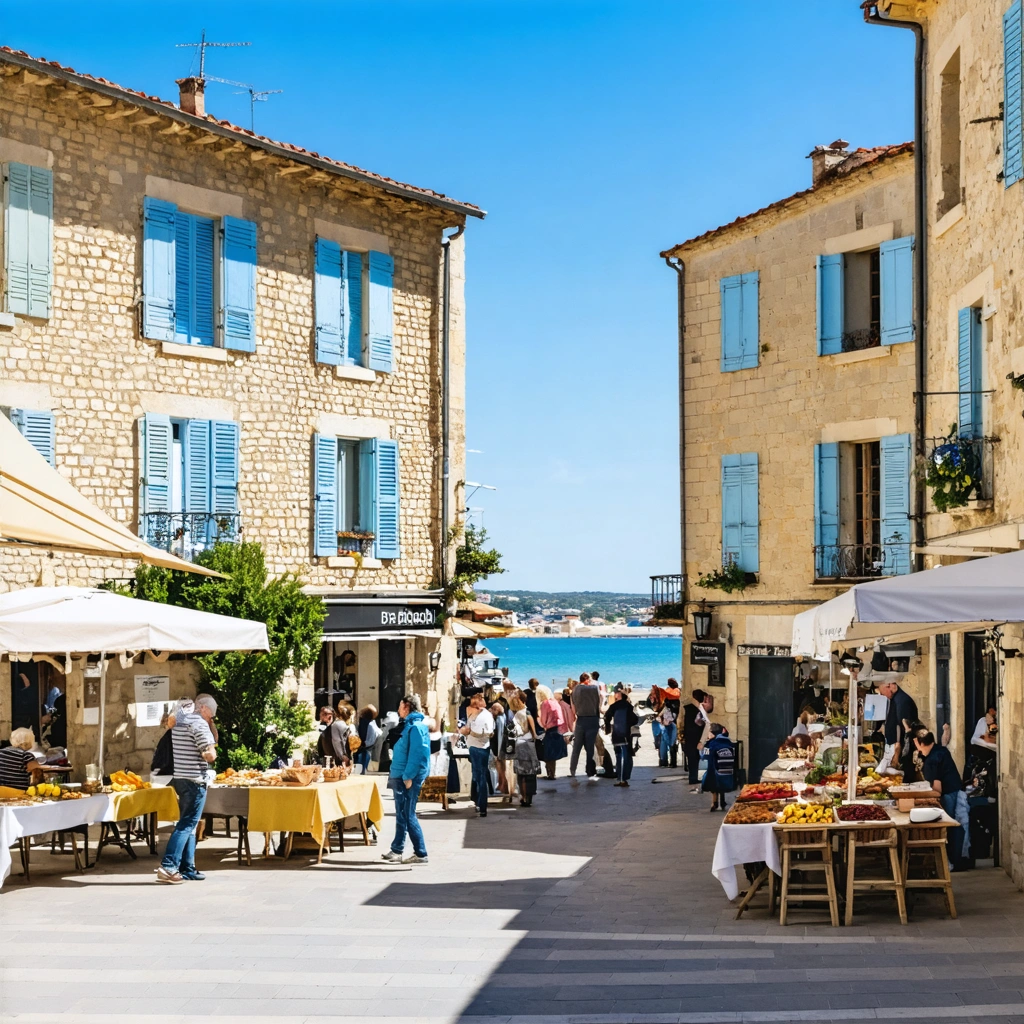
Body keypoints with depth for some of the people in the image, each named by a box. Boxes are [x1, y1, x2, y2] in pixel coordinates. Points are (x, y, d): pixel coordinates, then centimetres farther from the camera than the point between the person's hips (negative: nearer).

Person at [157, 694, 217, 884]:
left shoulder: (179, 723, 14)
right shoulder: (199, 723, -13)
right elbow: (210, 755, -19)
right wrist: (212, 751, 4)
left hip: (180, 778, 9)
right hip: (195, 781, -9)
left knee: (187, 824, 14)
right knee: (186, 824, -9)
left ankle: (187, 868, 15)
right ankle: (168, 866, -16)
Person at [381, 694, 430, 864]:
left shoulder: (416, 727, -16)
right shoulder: (411, 725, 15)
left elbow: (417, 754, -23)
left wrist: (408, 777, -23)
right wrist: (396, 774, 19)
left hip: (408, 778, -10)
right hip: (401, 777, 10)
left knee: (408, 816, -7)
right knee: (402, 815, 15)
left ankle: (421, 854, -4)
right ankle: (396, 851, 23)